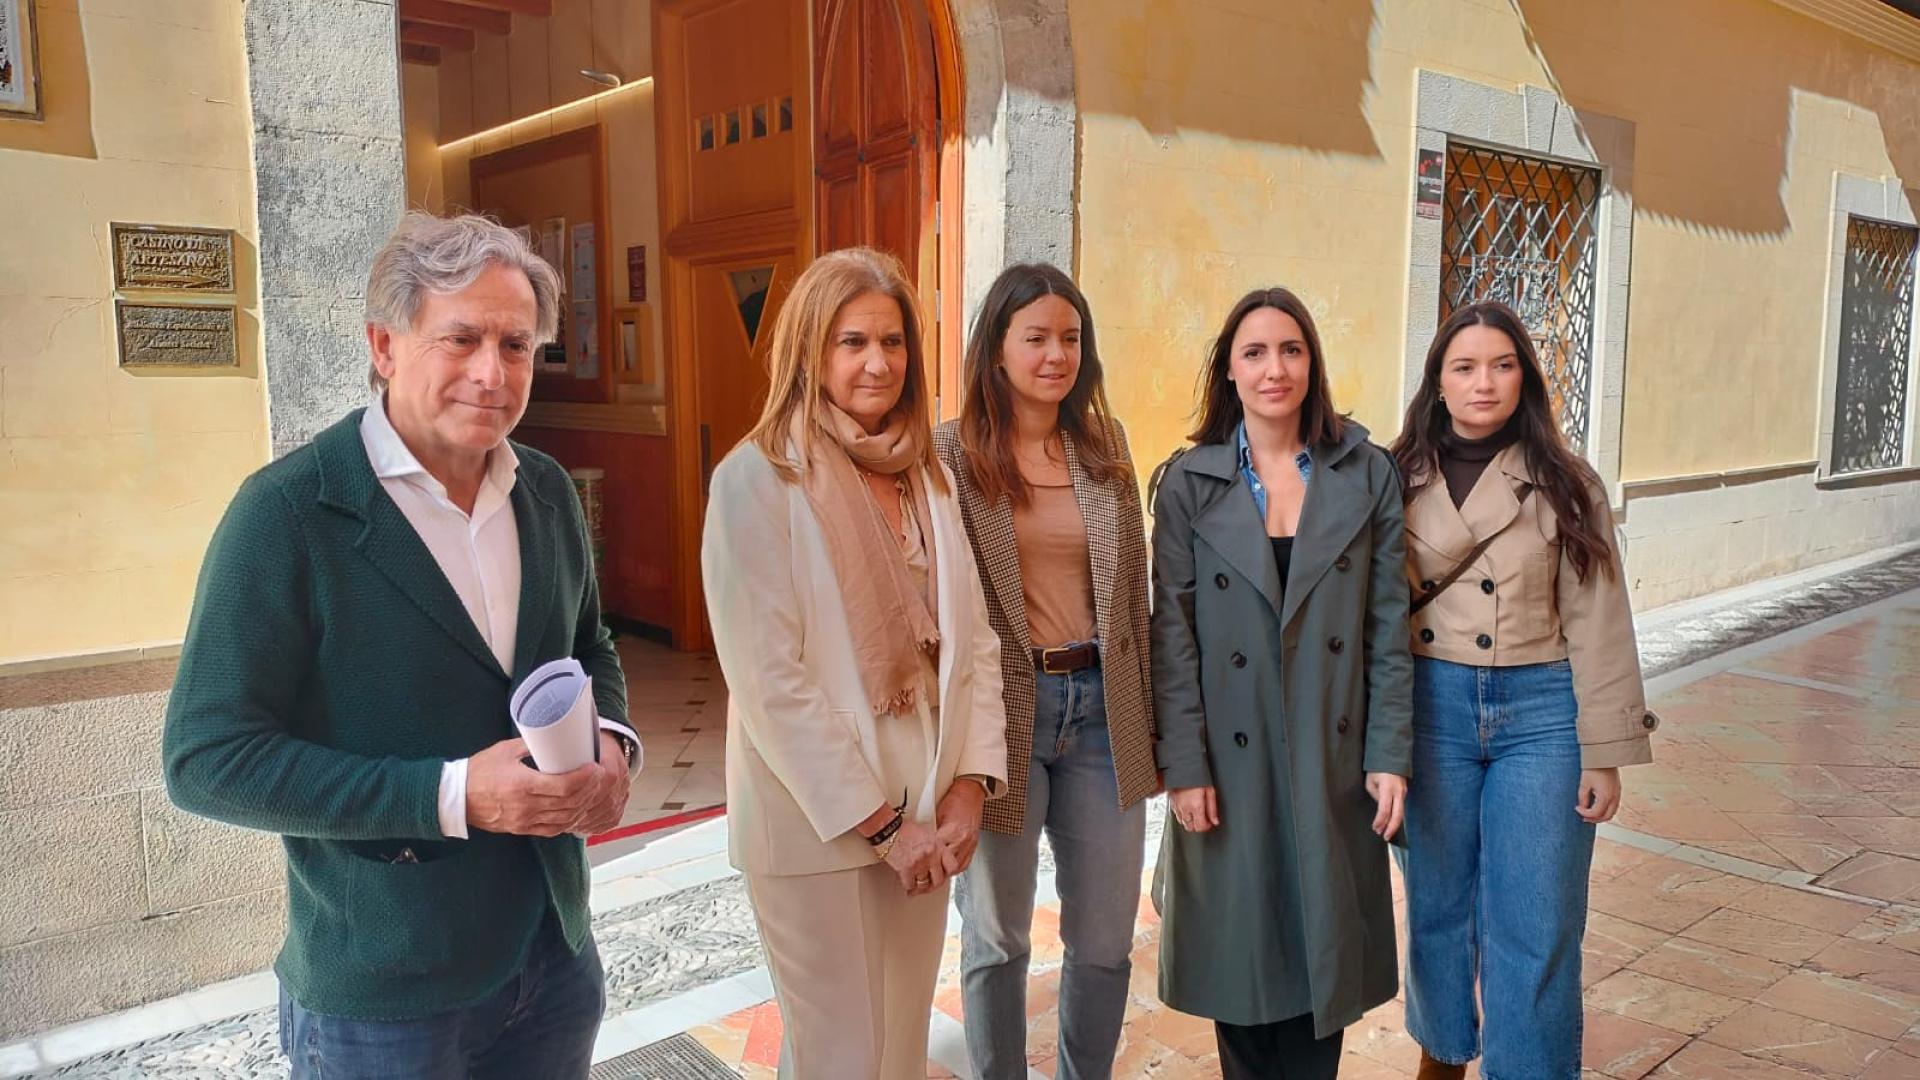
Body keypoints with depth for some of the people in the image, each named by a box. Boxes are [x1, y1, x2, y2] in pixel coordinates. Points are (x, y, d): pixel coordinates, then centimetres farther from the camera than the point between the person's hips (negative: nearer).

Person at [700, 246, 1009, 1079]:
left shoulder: (926, 476, 7)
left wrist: (969, 785, -6)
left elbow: (972, 638, 6)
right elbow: (768, 681, -17)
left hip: (922, 812, 6)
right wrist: (880, 823, -15)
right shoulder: (758, 478, -12)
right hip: (817, 821, -5)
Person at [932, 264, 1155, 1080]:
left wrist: (1143, 710, 10)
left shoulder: (1106, 444, 7)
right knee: (997, 938, 13)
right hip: (999, 713, -4)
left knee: (1105, 940, 13)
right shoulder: (949, 452, -6)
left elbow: (1131, 585, 11)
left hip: (1101, 709, 4)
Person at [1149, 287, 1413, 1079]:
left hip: (1333, 758, 1)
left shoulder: (1367, 475, 1)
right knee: (1242, 947, 10)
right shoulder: (1188, 483, -3)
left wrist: (1390, 754, -3)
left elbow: (1388, 625, 1)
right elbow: (1173, 634, -5)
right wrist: (1184, 766, -9)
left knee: (1324, 945, 10)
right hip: (1232, 759, -1)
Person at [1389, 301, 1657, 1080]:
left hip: (1540, 709, -1)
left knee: (1536, 928, 3)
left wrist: (1605, 753, -4)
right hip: (1432, 708, 1)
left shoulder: (1564, 484, -1)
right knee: (1437, 906, 15)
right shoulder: (1402, 481, 0)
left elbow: (1597, 622, -1)